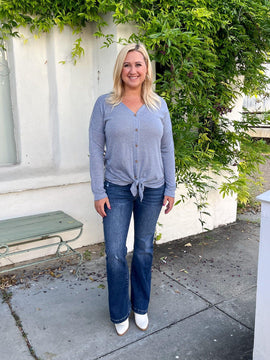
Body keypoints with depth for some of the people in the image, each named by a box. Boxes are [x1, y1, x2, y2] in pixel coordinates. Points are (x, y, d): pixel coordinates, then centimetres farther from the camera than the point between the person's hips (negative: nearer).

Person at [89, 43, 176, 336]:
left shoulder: (158, 105, 3)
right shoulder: (105, 104, -3)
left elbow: (167, 148, 6)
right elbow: (96, 149, -3)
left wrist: (170, 188, 2)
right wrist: (99, 192, -7)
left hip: (152, 189, 2)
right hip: (117, 189, -1)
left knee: (144, 249, 13)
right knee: (115, 253, 1)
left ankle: (141, 307, 36)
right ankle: (119, 313, 27)